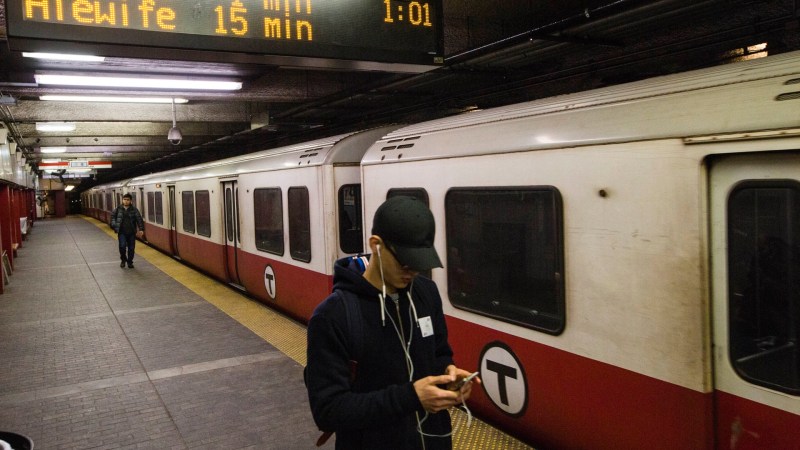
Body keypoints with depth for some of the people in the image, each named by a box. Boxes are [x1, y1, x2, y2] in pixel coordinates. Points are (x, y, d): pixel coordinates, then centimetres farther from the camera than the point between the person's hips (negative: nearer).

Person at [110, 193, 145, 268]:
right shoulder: (118, 209, 3)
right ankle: (123, 260, 11)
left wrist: (141, 229, -19)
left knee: (131, 248, 5)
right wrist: (114, 225, 4)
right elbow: (113, 216, 17)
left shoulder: (134, 209, -2)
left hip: (131, 233, 0)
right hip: (122, 232, 0)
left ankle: (130, 262, 22)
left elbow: (139, 219, -8)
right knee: (122, 246, -14)